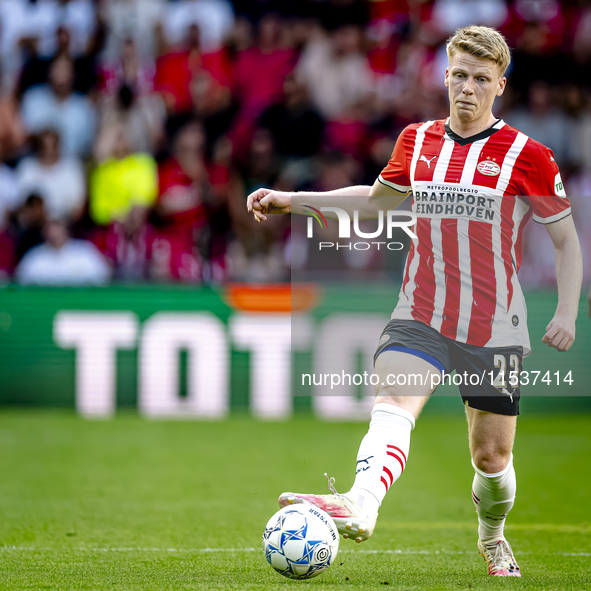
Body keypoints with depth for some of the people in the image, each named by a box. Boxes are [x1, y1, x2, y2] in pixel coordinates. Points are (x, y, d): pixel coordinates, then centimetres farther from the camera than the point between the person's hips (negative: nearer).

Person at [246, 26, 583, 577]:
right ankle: (361, 505, -51)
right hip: (420, 318, 2)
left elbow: (566, 240, 4)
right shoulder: (418, 140, 7)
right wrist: (291, 200, 21)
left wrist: (567, 314, -7)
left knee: (492, 456, 7)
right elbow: (376, 198, 26)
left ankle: (492, 538, 37)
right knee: (392, 406, -27)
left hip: (495, 328, -2)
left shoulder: (527, 155, -4)